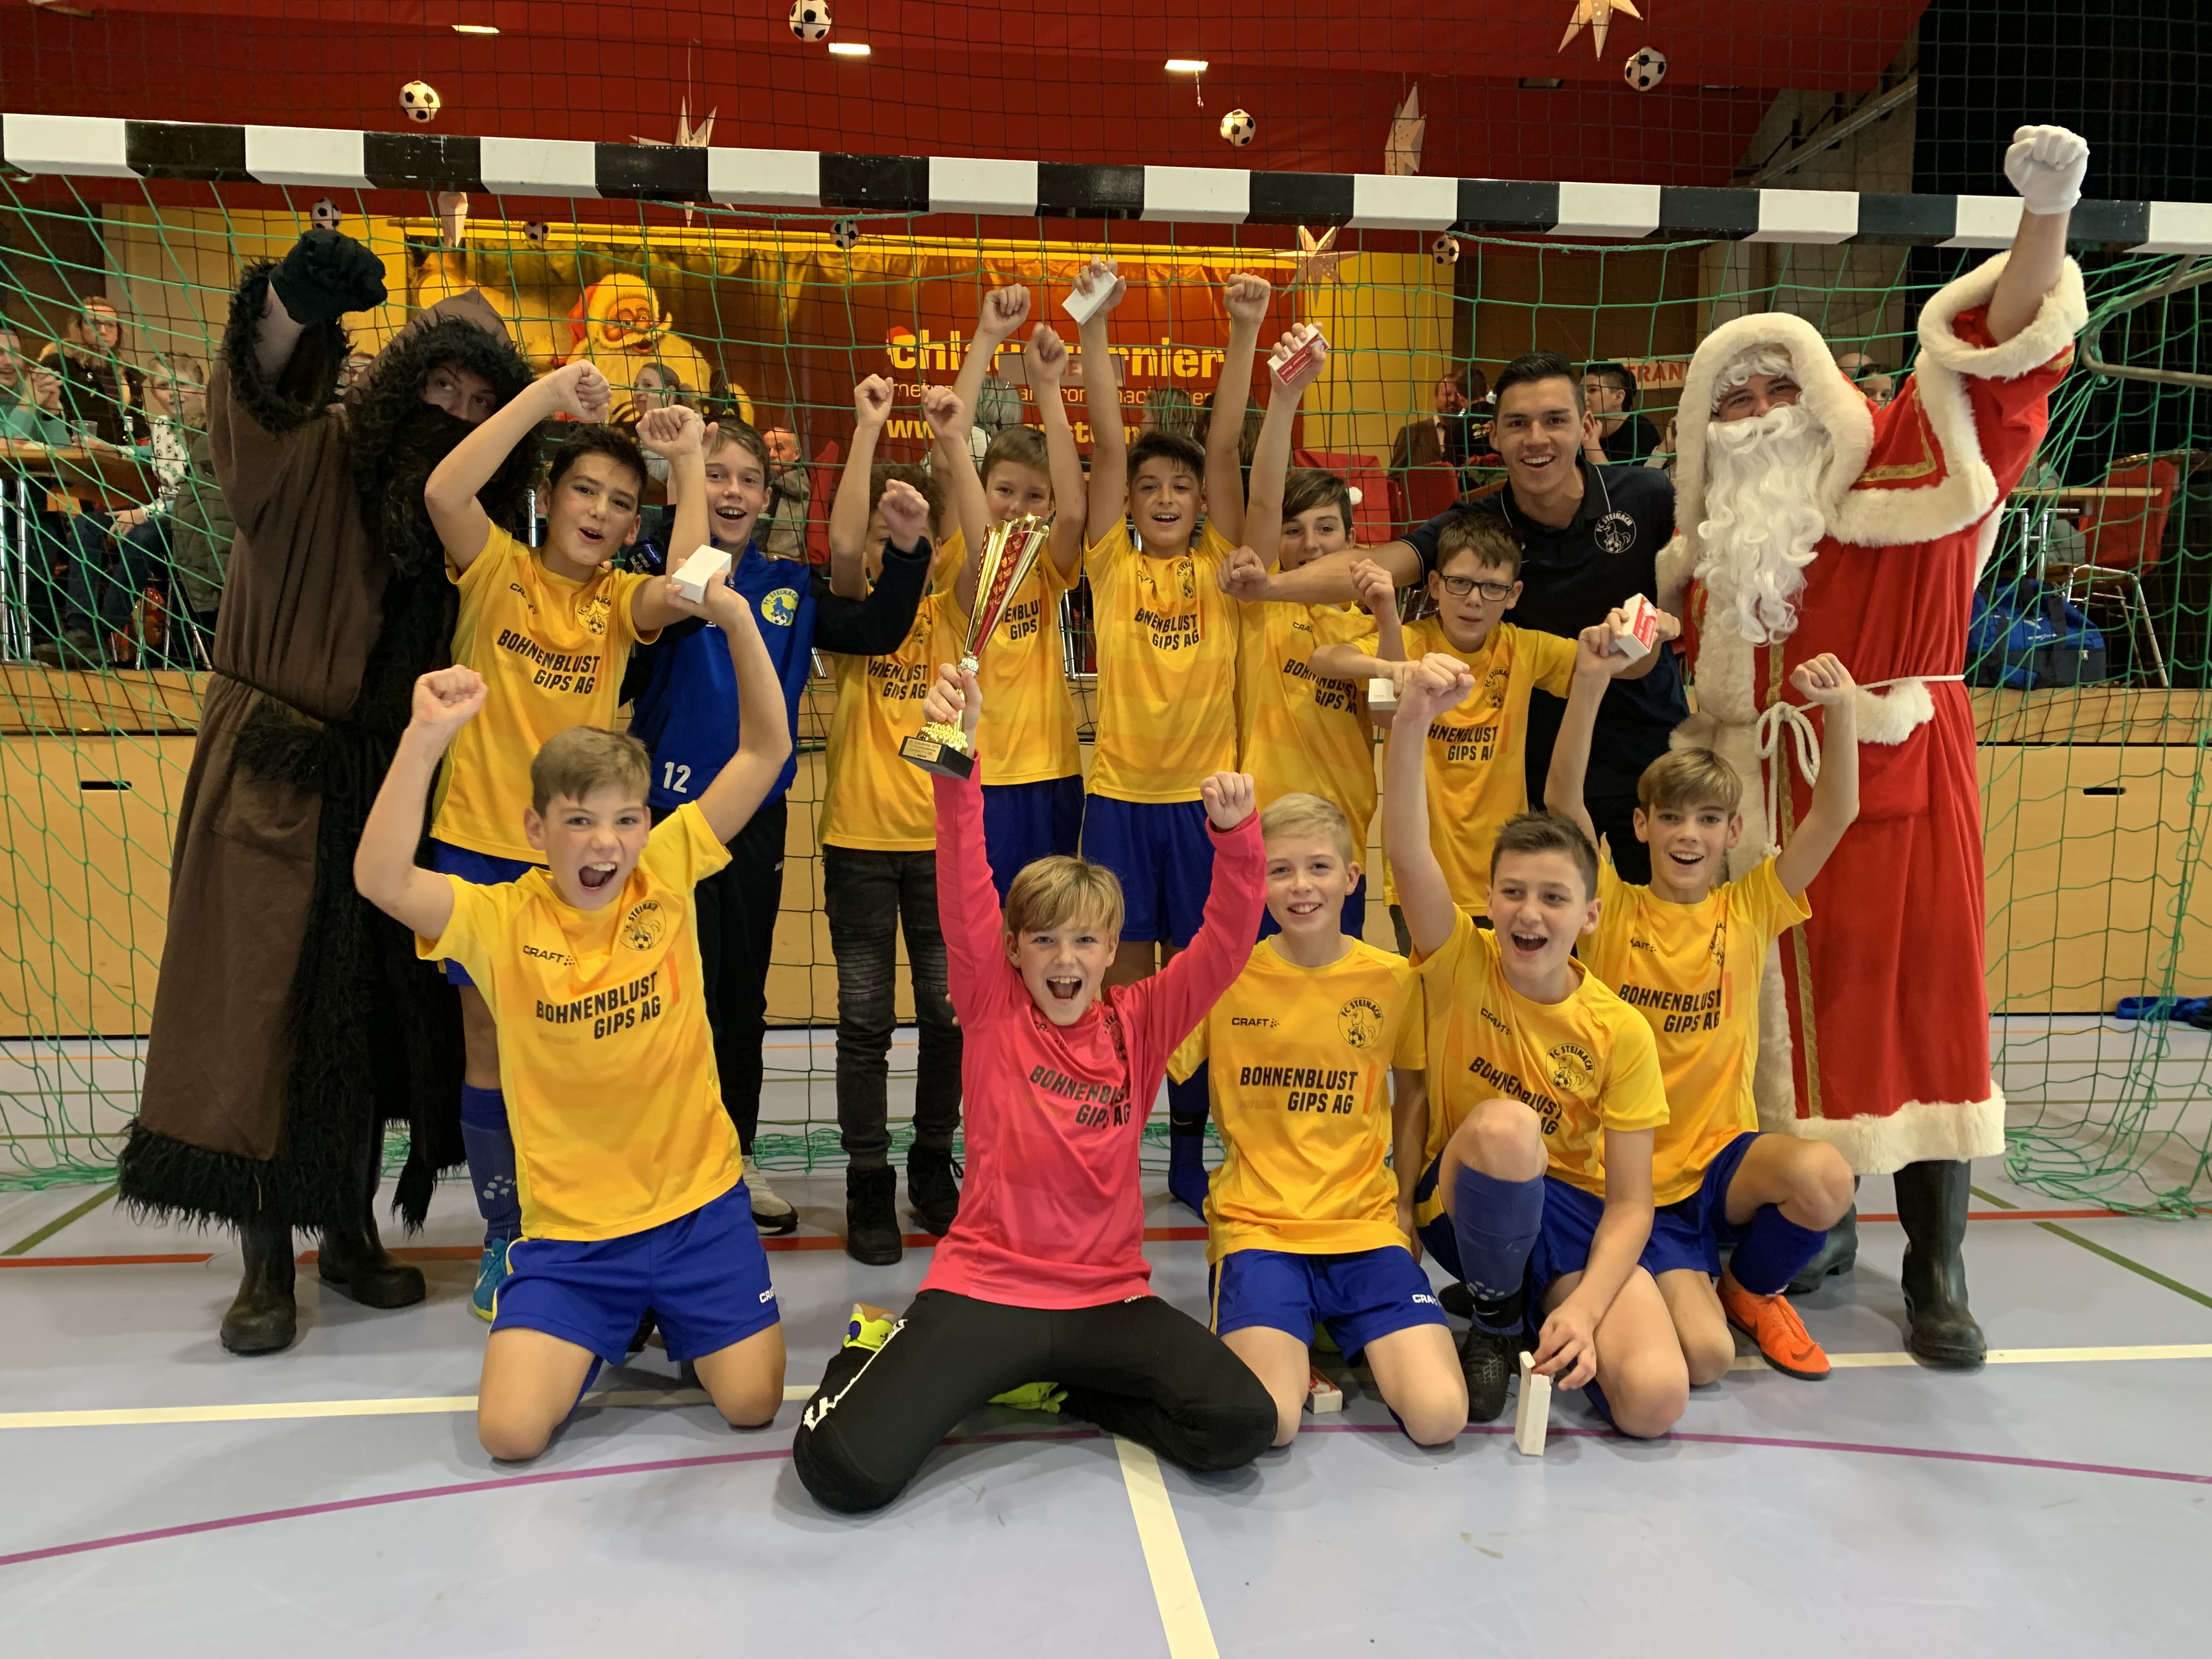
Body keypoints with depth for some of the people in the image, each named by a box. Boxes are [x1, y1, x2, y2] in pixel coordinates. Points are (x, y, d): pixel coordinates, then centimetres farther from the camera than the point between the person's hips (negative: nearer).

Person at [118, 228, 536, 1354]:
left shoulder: (469, 531, 7)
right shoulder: (315, 461, -7)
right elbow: (255, 408, -31)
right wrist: (289, 312, -49)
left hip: (384, 796, 4)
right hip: (271, 786, -4)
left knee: (370, 1015, 10)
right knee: (258, 1014, -1)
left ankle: (351, 1232, 26)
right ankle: (266, 1263, 11)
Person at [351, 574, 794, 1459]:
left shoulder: (666, 874, -7)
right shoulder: (502, 919, -10)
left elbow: (766, 751, -10)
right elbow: (379, 879, -28)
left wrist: (737, 619, -21)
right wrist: (426, 740, -38)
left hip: (700, 1202, 1)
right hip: (570, 1226, -1)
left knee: (753, 1404, -1)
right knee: (510, 1430, -10)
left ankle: (669, 1317, 30)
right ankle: (593, 1336, 23)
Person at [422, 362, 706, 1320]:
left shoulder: (621, 598, 4)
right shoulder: (498, 569, 0)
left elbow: (688, 587, -18)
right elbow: (443, 490, -20)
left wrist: (688, 461, -13)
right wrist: (547, 394, -18)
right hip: (479, 842, -1)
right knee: (489, 1043, 8)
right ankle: (504, 1238, 23)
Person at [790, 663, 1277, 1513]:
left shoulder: (1140, 1022, 3)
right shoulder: (993, 1009, -1)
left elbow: (1228, 940, -7)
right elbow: (964, 896, -15)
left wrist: (1234, 833, -26)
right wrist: (955, 759, -30)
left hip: (1109, 1296, 3)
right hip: (982, 1286, -2)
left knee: (1240, 1426, -19)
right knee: (842, 1467, -19)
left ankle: (1062, 1386, 8)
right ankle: (890, 1356, 16)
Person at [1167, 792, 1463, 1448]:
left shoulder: (1393, 979, 1)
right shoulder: (1226, 977, -3)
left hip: (1365, 1225, 2)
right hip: (1256, 1224, -2)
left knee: (1438, 1416, -17)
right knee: (1267, 1422, -24)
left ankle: (1345, 1336, 13)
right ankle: (1290, 1340, 9)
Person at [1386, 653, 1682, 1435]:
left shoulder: (1620, 1031, -9)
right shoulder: (1460, 964, -11)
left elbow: (1630, 1203, -9)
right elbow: (1406, 852, -30)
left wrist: (1584, 1308, -26)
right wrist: (1411, 723, -46)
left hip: (1574, 1216, 1)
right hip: (1467, 1205, -1)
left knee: (1655, 1398, -25)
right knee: (1507, 1121, -35)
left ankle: (1549, 1325, 10)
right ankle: (1495, 1320, -7)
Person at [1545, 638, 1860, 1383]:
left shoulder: (1748, 911, 3)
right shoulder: (1614, 913, -3)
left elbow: (1836, 814, -7)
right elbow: (1563, 801, -17)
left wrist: (1839, 709, -22)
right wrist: (1591, 681, -29)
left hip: (1723, 1159, 3)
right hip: (1634, 1180, -2)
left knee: (1824, 1175, -32)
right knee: (1705, 1355, -20)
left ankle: (1752, 1288, 4)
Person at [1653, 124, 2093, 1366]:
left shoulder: (1912, 457, 2)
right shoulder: (1719, 533, 12)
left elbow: (2004, 351, -10)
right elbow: (1710, 684, 15)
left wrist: (2048, 214, -24)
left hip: (1907, 764, -3)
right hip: (1774, 783, 3)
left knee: (1927, 998, 0)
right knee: (1795, 1002, 5)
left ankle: (1938, 1270, 9)